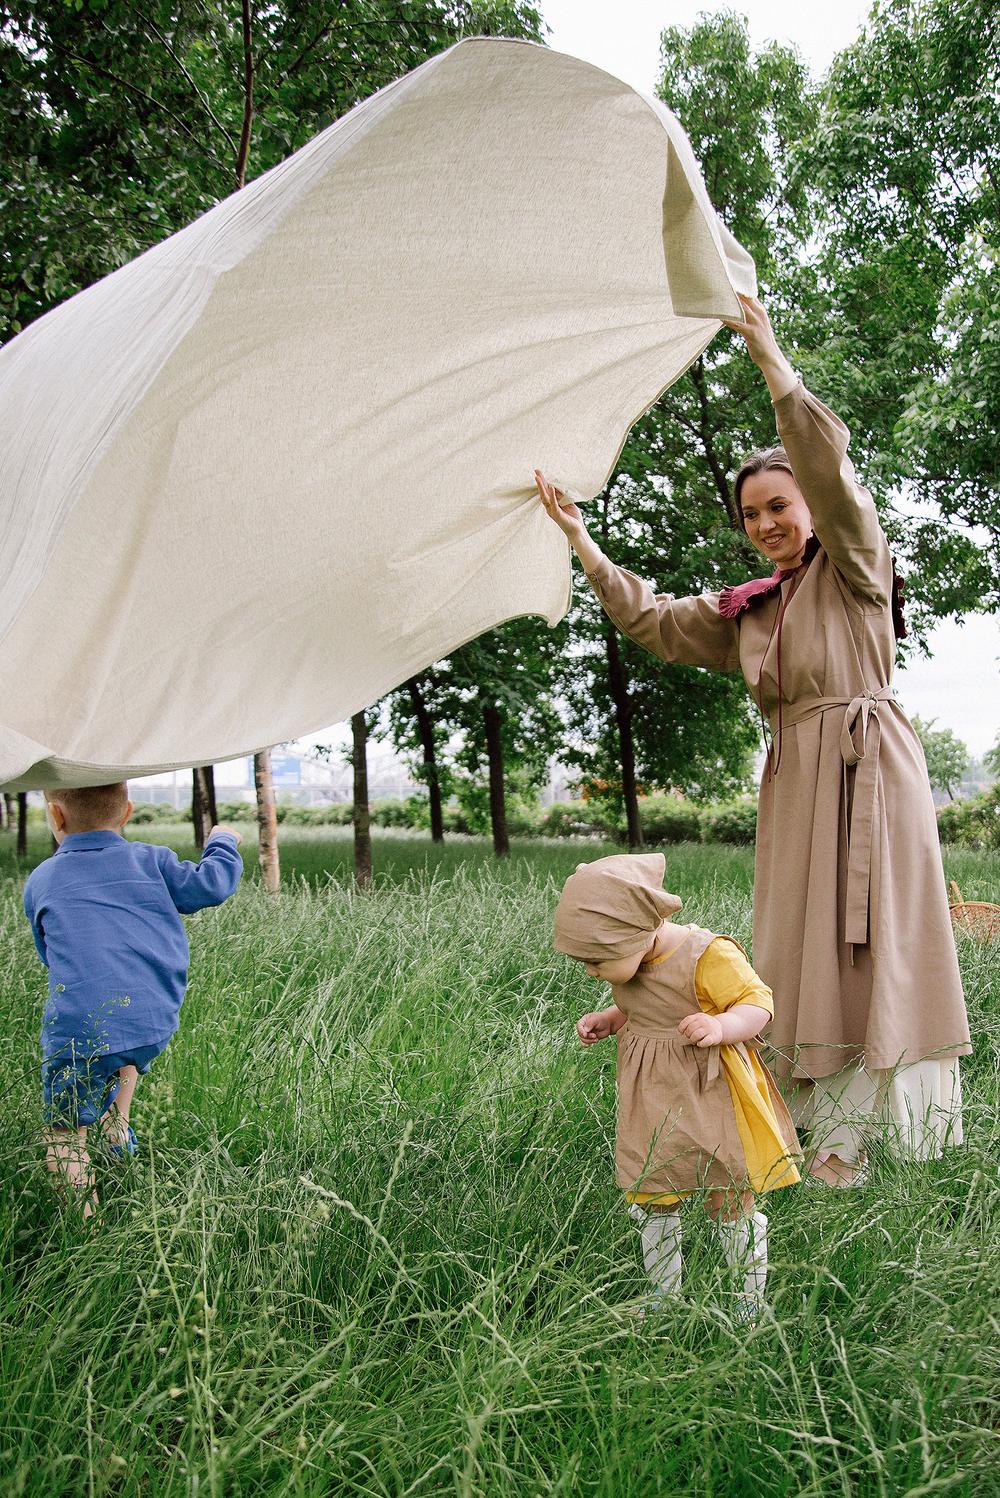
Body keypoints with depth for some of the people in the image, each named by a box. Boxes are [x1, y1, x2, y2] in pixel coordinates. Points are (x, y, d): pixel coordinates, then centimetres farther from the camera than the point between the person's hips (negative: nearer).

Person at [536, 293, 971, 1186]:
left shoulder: (853, 568, 1)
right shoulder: (747, 609, 17)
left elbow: (832, 472, -15)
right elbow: (653, 620, 17)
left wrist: (772, 361, -20)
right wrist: (582, 541, 13)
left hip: (867, 764, -6)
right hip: (792, 776, 6)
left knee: (866, 935, -6)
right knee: (803, 944, 4)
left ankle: (851, 1129, -4)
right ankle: (835, 1125, 10)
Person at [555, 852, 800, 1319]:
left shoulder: (710, 956, -24)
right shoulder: (632, 960, 0)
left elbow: (758, 1003, -18)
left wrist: (723, 1026, -37)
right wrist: (609, 1019, 1)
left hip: (708, 1098, -6)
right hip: (651, 1103, 7)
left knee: (729, 1205, 7)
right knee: (654, 1203, 16)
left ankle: (752, 1297, 30)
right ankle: (663, 1294, 36)